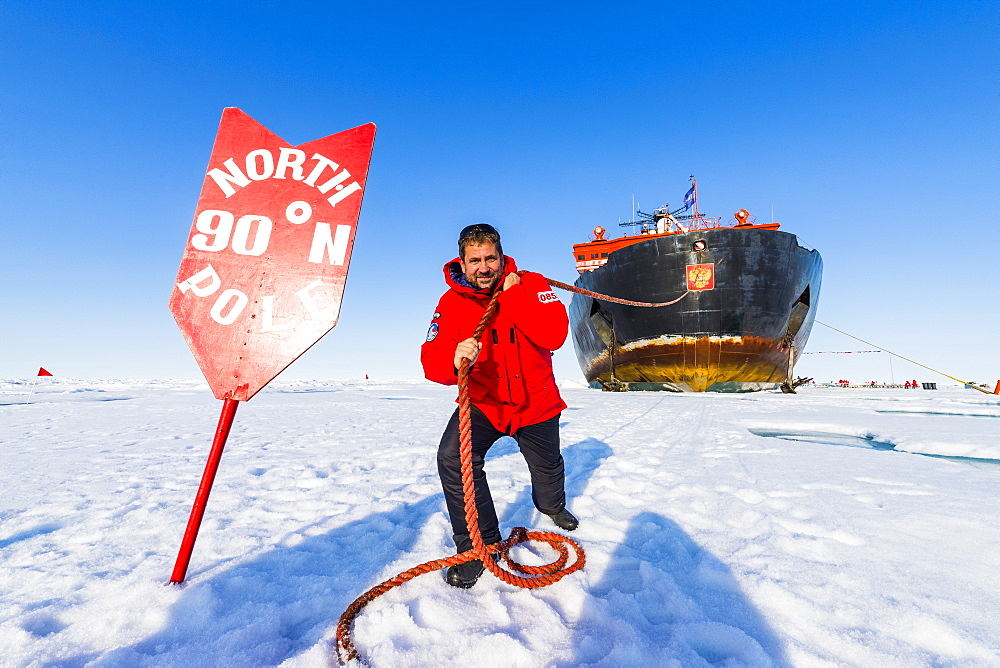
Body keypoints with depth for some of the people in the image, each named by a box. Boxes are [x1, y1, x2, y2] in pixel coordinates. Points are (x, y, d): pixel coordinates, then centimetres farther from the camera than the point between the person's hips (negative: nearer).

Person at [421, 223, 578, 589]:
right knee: (453, 458, -24)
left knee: (547, 467, 22)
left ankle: (552, 505, 60)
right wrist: (453, 359, -46)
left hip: (536, 402, 1)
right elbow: (431, 359, -23)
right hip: (483, 401, 0)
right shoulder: (452, 302, -13)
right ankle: (479, 544, -1)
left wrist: (514, 297, -29)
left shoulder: (531, 284, -14)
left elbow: (554, 335, -28)